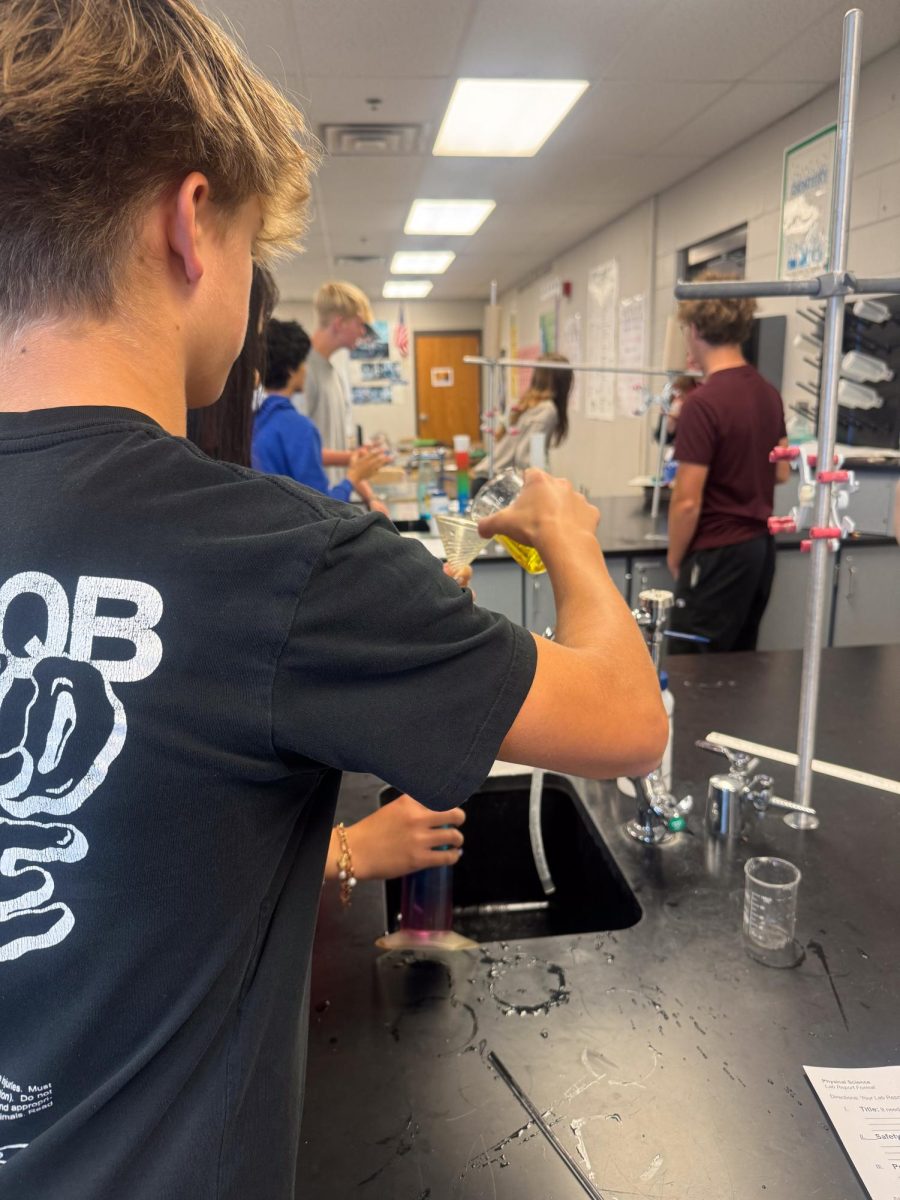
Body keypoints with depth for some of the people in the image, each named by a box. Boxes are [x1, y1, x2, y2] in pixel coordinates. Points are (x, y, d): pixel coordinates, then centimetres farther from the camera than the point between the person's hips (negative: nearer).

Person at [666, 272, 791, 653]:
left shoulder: (703, 402, -19)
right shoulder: (769, 394, 6)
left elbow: (687, 501, -19)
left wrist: (675, 558, -4)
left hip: (719, 553, -9)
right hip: (760, 545, 9)